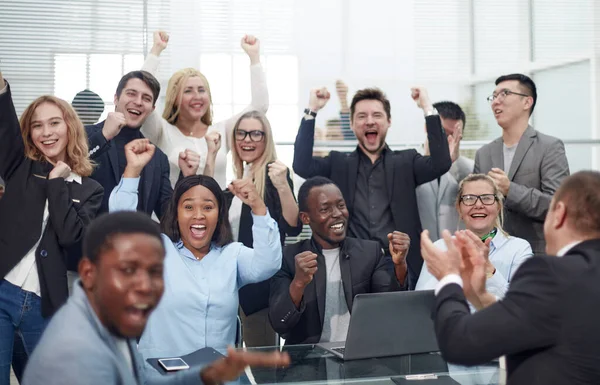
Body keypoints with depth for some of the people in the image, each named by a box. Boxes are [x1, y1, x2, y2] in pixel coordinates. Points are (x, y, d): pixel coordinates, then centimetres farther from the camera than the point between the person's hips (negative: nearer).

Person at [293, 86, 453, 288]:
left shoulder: (406, 162, 10)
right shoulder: (338, 164, 11)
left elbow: (441, 163, -6)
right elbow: (302, 165, -5)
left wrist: (428, 108, -7)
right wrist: (312, 110, -7)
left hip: (399, 266, 0)